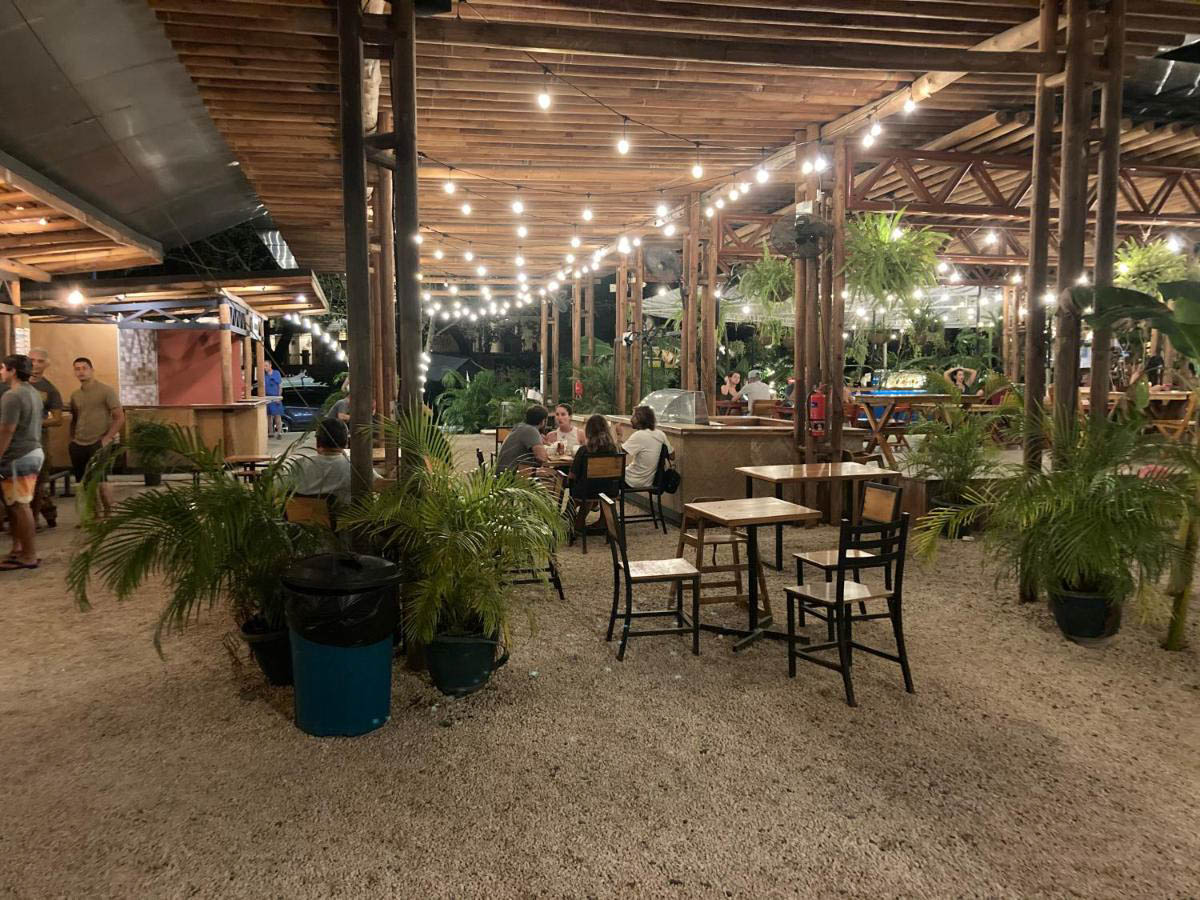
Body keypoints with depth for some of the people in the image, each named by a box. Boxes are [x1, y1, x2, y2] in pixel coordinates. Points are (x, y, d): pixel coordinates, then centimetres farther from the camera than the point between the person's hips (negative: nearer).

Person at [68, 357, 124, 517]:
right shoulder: (75, 395, 12)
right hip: (78, 445, 6)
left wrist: (107, 438, -13)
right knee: (82, 483, 6)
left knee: (100, 481, -8)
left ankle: (109, 515, 5)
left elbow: (120, 417, -8)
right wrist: (72, 439, 9)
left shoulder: (106, 391, -5)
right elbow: (74, 419, 23)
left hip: (98, 443, -6)